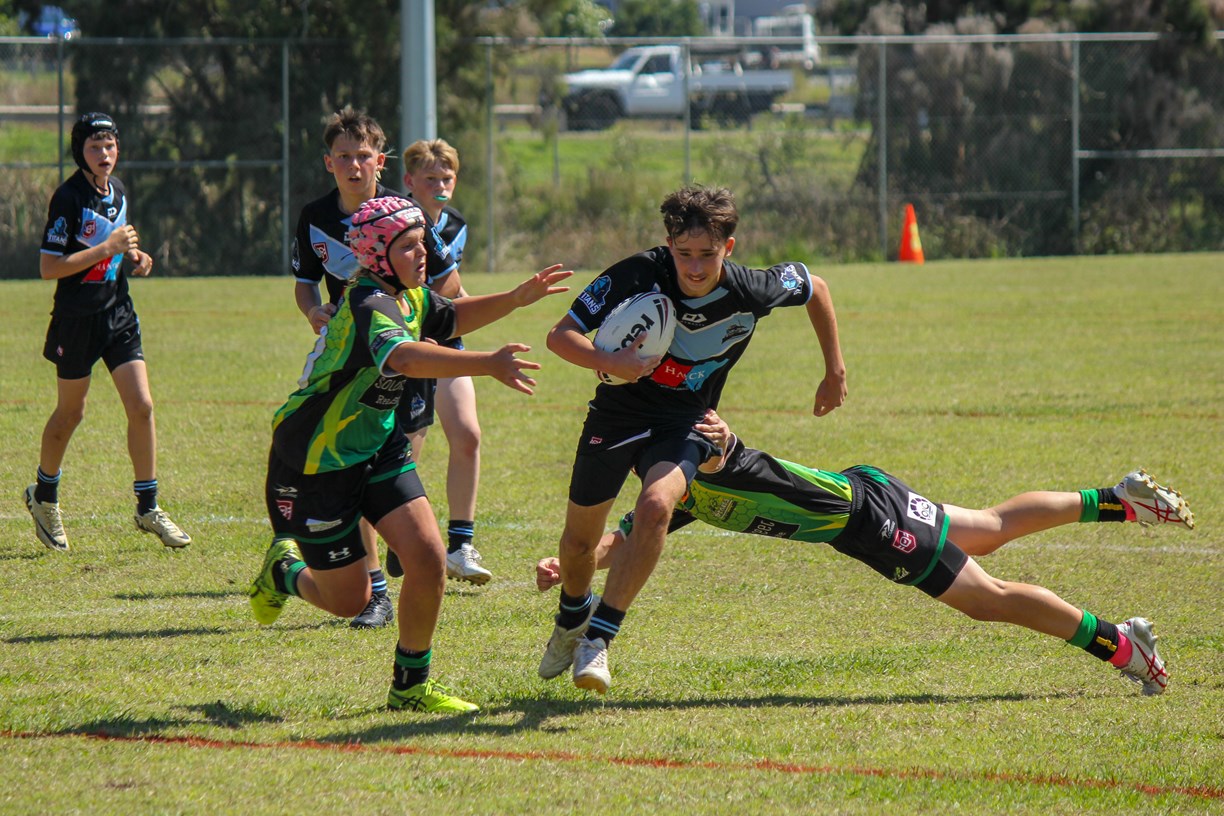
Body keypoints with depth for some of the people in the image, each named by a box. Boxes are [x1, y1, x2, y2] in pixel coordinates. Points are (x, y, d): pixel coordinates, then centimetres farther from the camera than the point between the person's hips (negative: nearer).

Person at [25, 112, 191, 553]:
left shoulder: (117, 192, 7)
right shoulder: (68, 198, -16)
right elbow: (48, 267, -20)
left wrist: (133, 257, 3)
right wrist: (108, 248, -22)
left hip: (118, 314, 6)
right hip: (77, 318, -6)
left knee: (142, 406, -4)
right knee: (70, 413, 8)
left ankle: (147, 508, 6)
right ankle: (44, 496, 31)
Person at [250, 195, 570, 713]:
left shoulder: (408, 297, 2)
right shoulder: (369, 307, -28)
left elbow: (451, 318, 25)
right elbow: (403, 356, -50)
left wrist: (516, 298, 9)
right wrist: (489, 365, -60)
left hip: (378, 449, 8)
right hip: (316, 462, -8)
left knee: (428, 557, -9)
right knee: (349, 601, 2)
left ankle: (410, 685, 9)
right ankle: (285, 569, 37)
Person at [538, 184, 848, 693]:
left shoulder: (753, 292, -20)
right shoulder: (637, 276, -24)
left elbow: (814, 288, 3)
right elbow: (560, 336, -20)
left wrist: (835, 372, 9)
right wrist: (609, 362, -40)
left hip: (685, 424, -1)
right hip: (618, 415, 1)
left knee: (655, 506, -31)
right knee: (579, 538, 10)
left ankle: (598, 640, -25)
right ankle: (572, 619, 46)